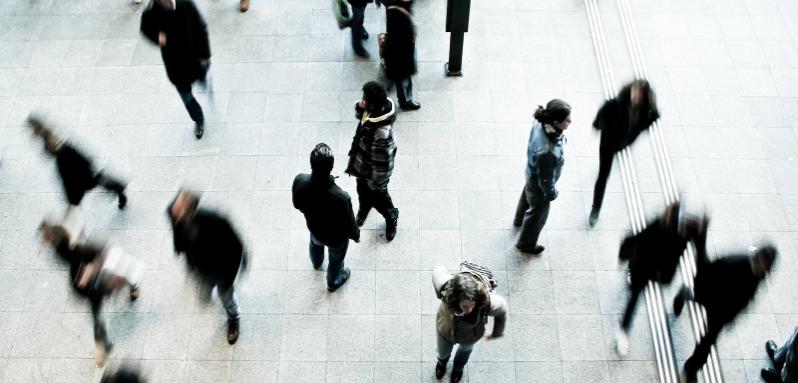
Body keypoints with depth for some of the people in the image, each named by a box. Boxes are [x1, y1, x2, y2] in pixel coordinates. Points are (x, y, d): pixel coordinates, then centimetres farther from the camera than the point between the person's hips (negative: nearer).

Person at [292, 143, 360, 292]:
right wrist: (356, 235, -2)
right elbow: (349, 225, -25)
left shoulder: (299, 181, -33)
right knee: (336, 259, 31)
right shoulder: (341, 197, -45)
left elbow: (297, 205, -10)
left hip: (313, 227, 4)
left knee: (315, 244, 40)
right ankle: (333, 282, 62)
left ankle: (316, 262, 73)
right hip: (336, 237, -3)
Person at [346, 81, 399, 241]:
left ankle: (391, 218, 54)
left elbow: (381, 162, -32)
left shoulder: (381, 132, -45)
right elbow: (360, 115, 2)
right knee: (363, 191, 34)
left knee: (377, 197, 23)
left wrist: (376, 183, -17)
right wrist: (360, 107, -22)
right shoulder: (378, 108, -21)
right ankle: (363, 209, 66)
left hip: (373, 171, -7)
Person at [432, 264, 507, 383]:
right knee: (443, 352, 34)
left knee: (466, 349, 37)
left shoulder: (488, 302, -45)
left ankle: (459, 366, 72)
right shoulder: (446, 288, -45)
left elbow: (502, 309, -20)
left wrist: (496, 333, -2)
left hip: (470, 336, 0)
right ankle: (442, 361, 72)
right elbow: (438, 270, -22)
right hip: (446, 330, 0)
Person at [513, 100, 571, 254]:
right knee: (538, 213, 22)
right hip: (539, 184, -7)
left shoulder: (540, 123, -26)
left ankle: (520, 220, 69)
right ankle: (526, 244, 51)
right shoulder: (547, 152, -48)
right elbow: (546, 179, -29)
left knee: (527, 195, 36)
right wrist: (551, 193, -9)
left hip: (532, 173, 7)